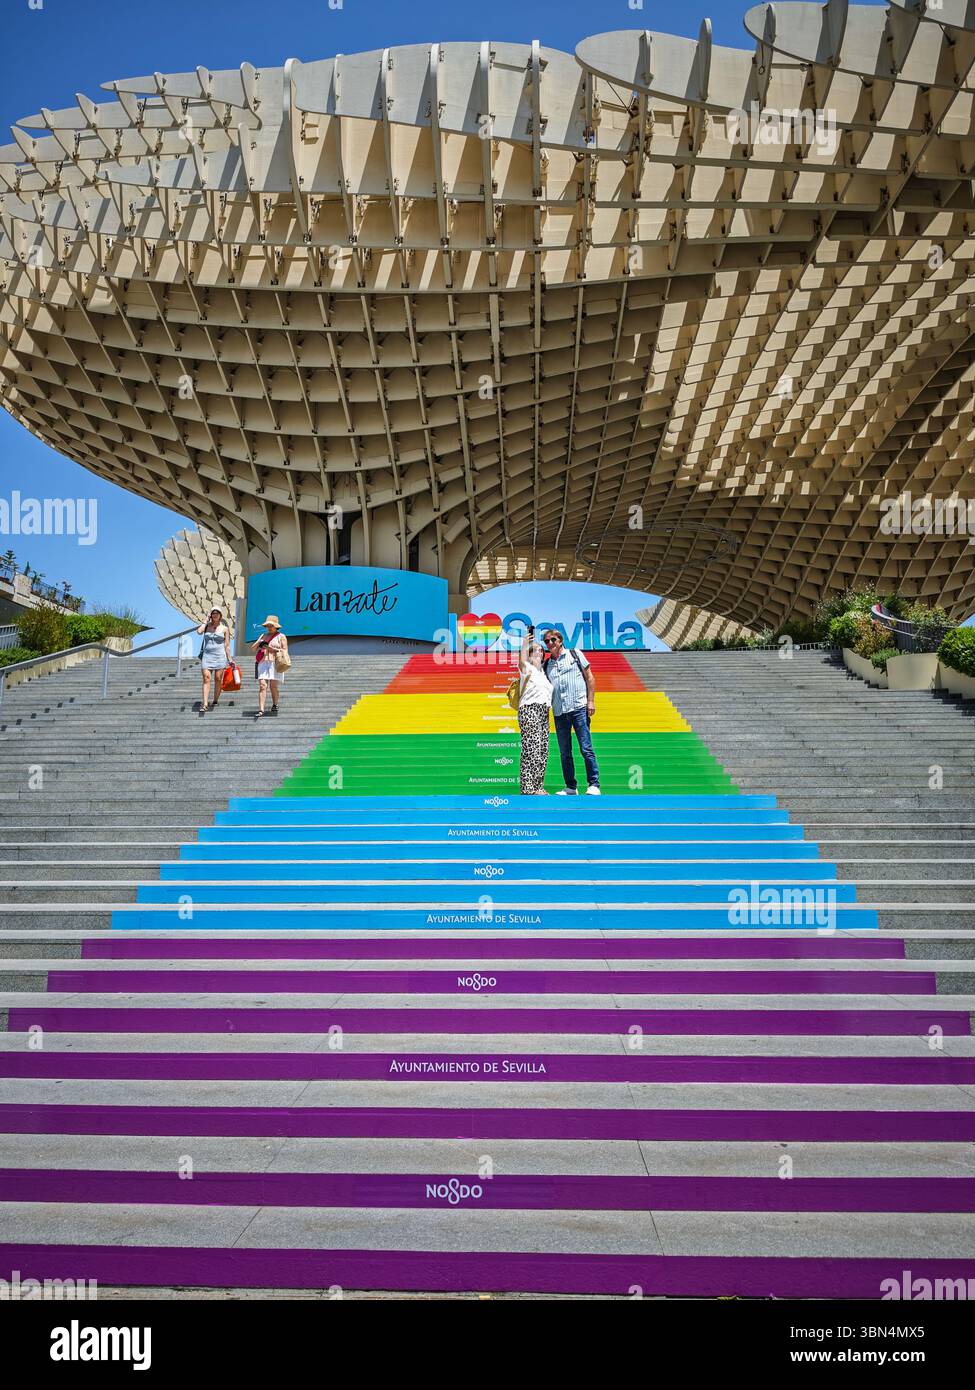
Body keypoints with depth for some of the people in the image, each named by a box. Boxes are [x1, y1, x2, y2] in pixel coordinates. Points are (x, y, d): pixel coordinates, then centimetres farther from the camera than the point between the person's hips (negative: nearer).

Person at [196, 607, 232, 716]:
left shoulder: (224, 628, 6)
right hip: (207, 655, 1)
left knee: (218, 679, 0)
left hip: (220, 656, -1)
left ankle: (215, 702, 13)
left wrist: (229, 659, 1)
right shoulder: (206, 625, 11)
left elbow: (227, 645, 5)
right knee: (206, 678, -10)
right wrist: (205, 621, 1)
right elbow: (199, 631, -11)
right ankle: (205, 704, -17)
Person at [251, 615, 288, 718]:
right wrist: (258, 643, -1)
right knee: (262, 686, -9)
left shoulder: (281, 636, 9)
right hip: (263, 663, 3)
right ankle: (261, 710, -16)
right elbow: (253, 648, 21)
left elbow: (285, 651, 1)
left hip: (275, 663, -3)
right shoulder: (263, 636, 23)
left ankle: (274, 705, 21)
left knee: (274, 686, -3)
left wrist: (273, 649, -13)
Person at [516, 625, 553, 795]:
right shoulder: (527, 669, -1)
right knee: (532, 749, -14)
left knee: (542, 751, 8)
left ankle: (537, 786, 15)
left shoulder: (542, 672, 22)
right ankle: (528, 788, -15)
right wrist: (524, 646, -38)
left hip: (543, 713, 9)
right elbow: (522, 662, -24)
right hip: (529, 710, -9)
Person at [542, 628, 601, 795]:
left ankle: (594, 785, -4)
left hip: (579, 708, -4)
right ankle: (570, 787, 11)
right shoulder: (546, 665, 16)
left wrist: (591, 701, -3)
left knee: (586, 748, -8)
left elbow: (589, 677, 7)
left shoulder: (575, 655, 9)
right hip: (559, 712, 4)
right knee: (564, 752, 5)